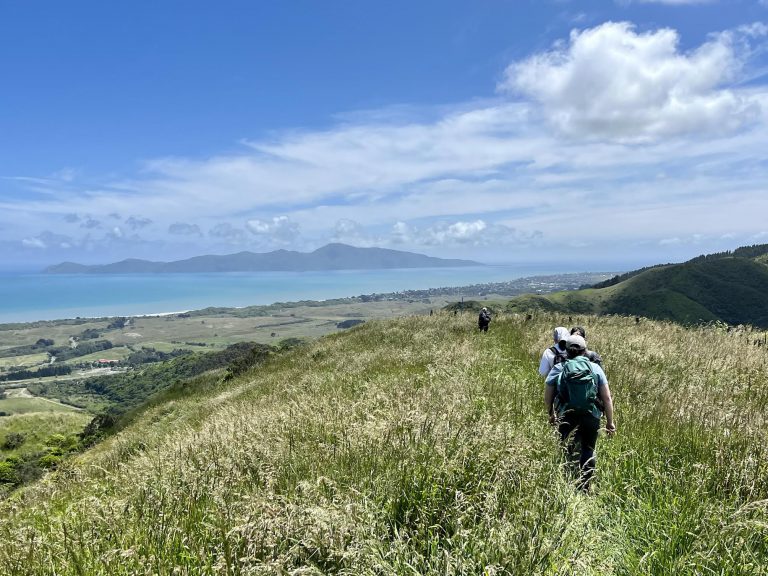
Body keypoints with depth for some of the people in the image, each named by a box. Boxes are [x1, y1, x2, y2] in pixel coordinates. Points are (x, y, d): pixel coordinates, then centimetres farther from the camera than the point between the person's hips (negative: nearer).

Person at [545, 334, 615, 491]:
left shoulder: (558, 369, 0)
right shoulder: (595, 368, 1)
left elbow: (547, 398, 3)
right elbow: (607, 398, 1)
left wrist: (551, 414, 21)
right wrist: (610, 421, 9)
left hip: (566, 418, -1)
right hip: (591, 417, 1)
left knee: (566, 452, 15)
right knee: (588, 450, 17)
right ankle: (584, 488, 21)